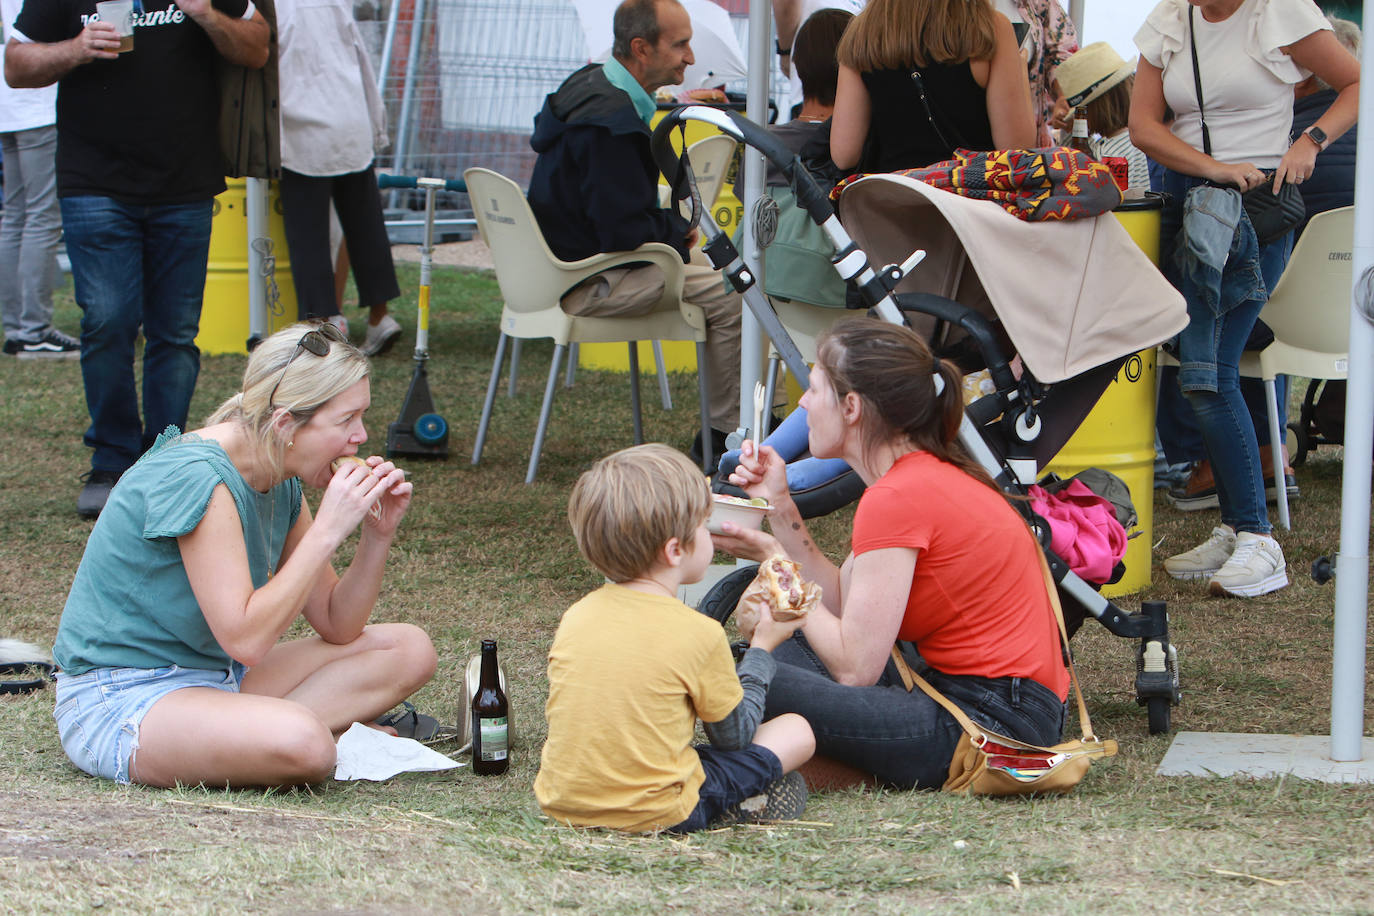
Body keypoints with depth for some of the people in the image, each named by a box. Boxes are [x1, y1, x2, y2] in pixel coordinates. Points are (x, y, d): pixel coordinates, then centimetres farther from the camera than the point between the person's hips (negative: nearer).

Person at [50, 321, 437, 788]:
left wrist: (378, 534, -5)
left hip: (214, 679, 10)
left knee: (409, 649, 4)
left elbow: (336, 625, 11)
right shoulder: (196, 478, -23)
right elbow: (245, 639, -28)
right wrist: (327, 530, -24)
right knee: (302, 745, -38)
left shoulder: (280, 482, 5)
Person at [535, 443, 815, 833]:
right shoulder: (700, 634, -12)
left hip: (561, 805, 5)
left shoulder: (575, 618, 2)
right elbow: (735, 735, 3)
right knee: (795, 731, 8)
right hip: (655, 813, -4)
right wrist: (762, 647, 16)